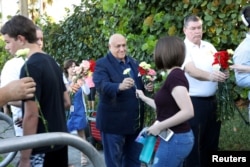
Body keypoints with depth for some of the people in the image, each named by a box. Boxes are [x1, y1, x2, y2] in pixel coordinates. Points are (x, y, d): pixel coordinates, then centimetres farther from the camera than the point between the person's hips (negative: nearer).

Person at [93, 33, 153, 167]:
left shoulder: (133, 63, 11)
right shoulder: (102, 64, -9)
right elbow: (101, 86, -25)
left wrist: (147, 87, -5)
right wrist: (120, 86, -44)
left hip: (134, 120, 6)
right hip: (113, 122, -6)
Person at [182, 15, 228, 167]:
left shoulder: (209, 46, 11)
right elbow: (191, 71, -25)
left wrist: (224, 73, -18)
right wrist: (210, 76, -43)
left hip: (212, 100, 6)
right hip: (194, 102, -6)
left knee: (212, 140, 16)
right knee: (194, 143, 3)